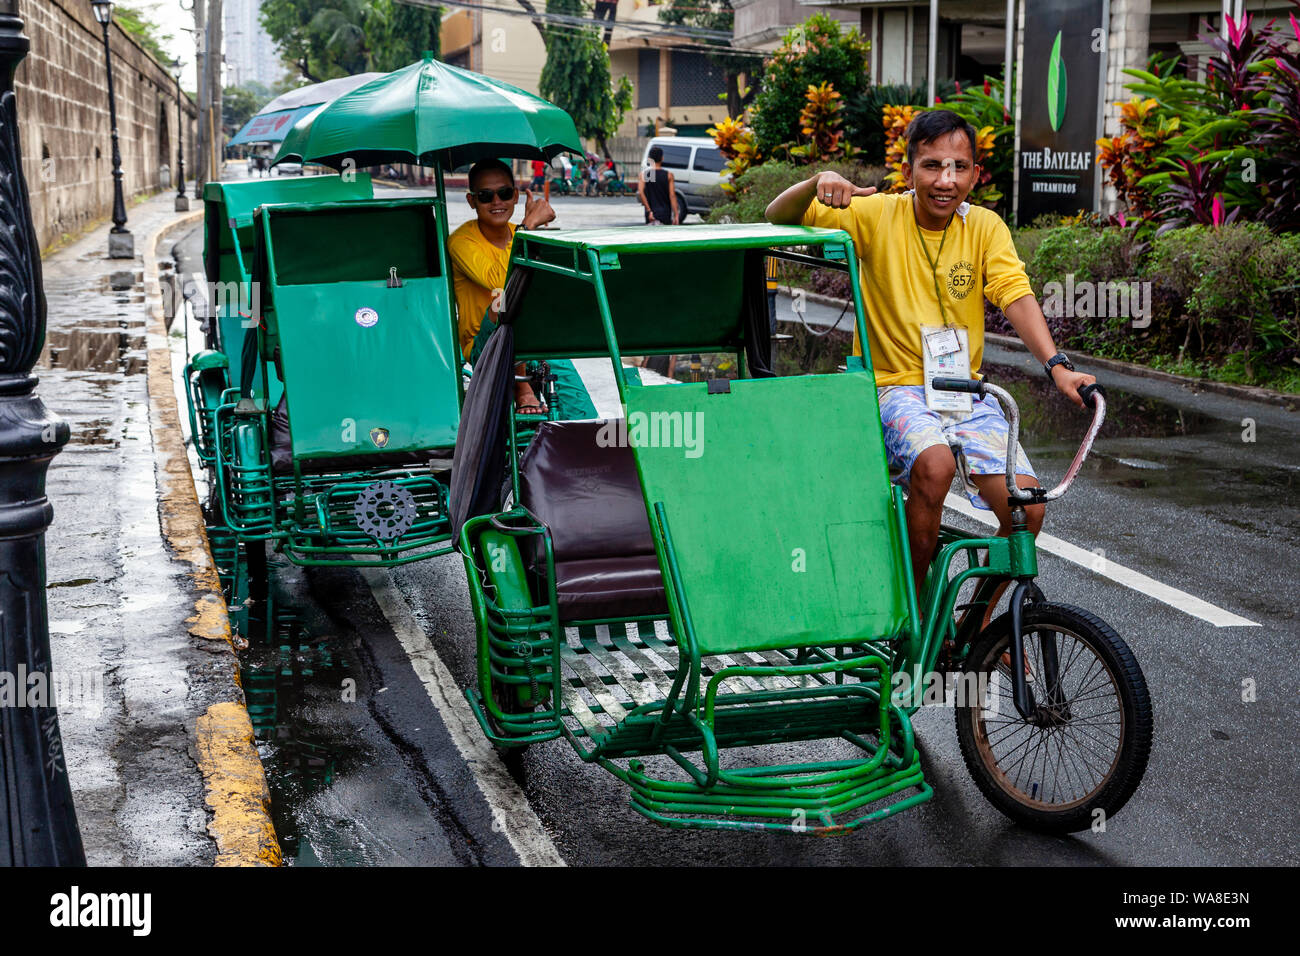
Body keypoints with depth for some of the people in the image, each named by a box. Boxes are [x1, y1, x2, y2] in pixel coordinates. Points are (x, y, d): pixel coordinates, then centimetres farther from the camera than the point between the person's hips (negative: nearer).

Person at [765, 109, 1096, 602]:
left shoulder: (985, 227, 3)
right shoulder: (876, 215, -4)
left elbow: (1017, 296, -10)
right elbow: (779, 218, -5)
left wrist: (1056, 365, -26)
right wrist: (816, 184, -26)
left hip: (965, 391, 3)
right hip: (895, 389, -3)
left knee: (1026, 508, -14)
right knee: (934, 463, -35)